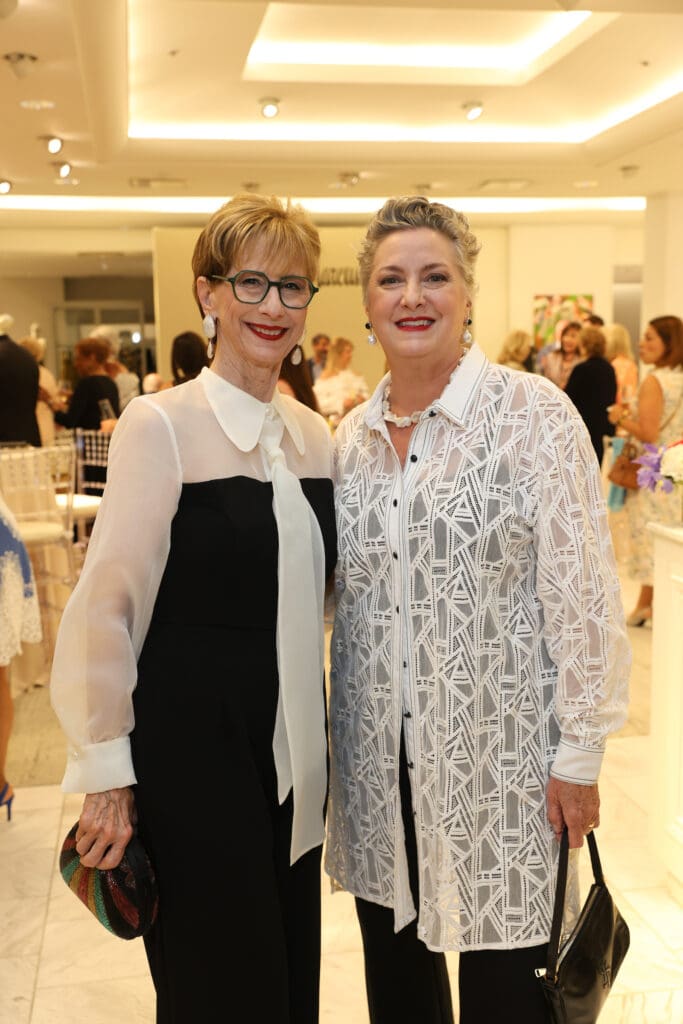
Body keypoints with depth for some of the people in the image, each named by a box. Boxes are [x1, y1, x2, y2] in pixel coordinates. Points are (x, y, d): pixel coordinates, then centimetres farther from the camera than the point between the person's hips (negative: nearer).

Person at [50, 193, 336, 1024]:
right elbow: (108, 604, -13)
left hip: (291, 748, 6)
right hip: (192, 746, -6)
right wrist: (107, 772, -12)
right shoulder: (160, 425, -13)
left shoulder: (313, 433, 6)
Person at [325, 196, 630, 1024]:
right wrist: (330, 741, 12)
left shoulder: (533, 414, -10)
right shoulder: (352, 435, 6)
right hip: (380, 760, 5)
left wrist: (580, 754, -11)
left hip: (501, 758, -5)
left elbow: (582, 596, -11)